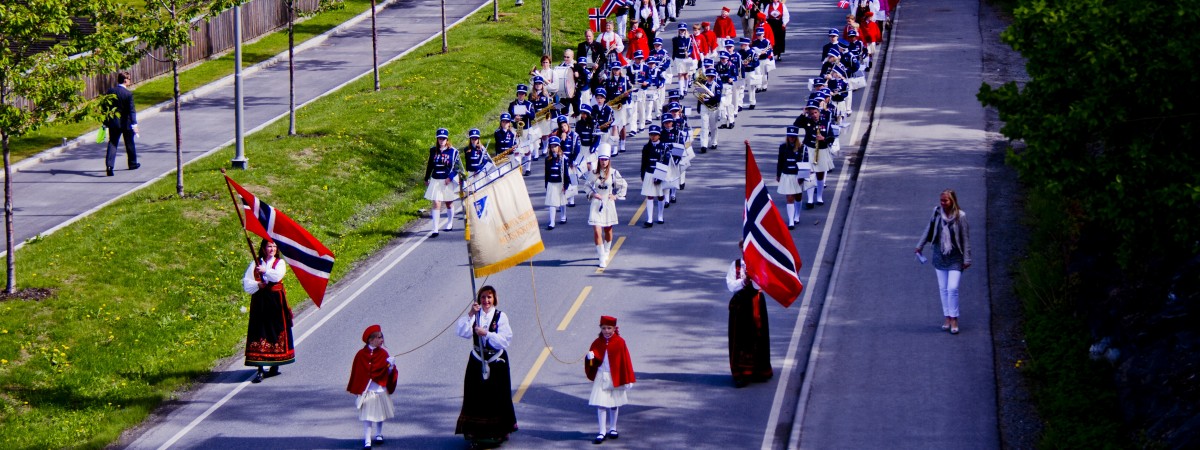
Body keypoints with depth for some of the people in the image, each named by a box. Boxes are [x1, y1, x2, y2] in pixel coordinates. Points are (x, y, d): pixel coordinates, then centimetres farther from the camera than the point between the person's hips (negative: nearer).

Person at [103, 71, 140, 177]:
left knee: (112, 144, -1)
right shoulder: (128, 93, -13)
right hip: (126, 123, -3)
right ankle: (132, 163, 32)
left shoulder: (110, 92, 0)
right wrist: (134, 124, -20)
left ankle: (109, 165, -19)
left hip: (113, 122, 3)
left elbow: (105, 107, 4)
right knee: (130, 143, 17)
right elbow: (131, 110, -18)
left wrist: (105, 123, 11)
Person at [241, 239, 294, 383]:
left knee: (277, 332, 5)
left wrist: (265, 271, -29)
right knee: (259, 332, -6)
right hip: (259, 302, 0)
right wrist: (257, 285, -17)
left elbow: (278, 275, -16)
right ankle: (260, 370, -8)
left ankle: (275, 365, 20)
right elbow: (246, 282, 0)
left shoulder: (280, 263, 6)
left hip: (276, 301, 0)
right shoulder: (255, 264, 8)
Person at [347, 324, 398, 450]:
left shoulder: (383, 353, -2)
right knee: (367, 417, -5)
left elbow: (387, 373, 0)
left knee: (380, 415, 18)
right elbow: (356, 373, -2)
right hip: (366, 392, -3)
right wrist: (356, 391, 0)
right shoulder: (361, 355, -8)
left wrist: (391, 366, -22)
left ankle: (379, 435, 38)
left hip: (380, 390, 3)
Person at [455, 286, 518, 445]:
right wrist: (470, 315, -22)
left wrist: (487, 333, -24)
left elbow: (505, 339, -15)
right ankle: (477, 431, 10)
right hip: (477, 361, 2)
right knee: (476, 396, 2)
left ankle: (500, 430, 13)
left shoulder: (500, 317, -4)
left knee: (497, 396, 2)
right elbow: (462, 332, -12)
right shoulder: (475, 315, 3)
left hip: (497, 362, -2)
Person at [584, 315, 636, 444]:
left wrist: (628, 380, -7)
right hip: (601, 377, 1)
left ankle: (612, 428, 28)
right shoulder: (597, 342, -1)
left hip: (615, 378, -1)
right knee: (601, 404, -6)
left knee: (614, 404, 13)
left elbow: (625, 361, -5)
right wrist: (590, 356, -23)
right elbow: (592, 356, 3)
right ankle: (602, 432, -3)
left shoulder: (620, 342, -7)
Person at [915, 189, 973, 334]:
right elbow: (929, 229, 12)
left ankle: (954, 319, 1)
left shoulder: (960, 216, -14)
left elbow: (966, 238, -9)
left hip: (955, 258, -4)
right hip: (940, 257, 4)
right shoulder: (937, 213, -4)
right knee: (943, 288, 8)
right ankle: (947, 318, 19)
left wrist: (967, 259, -8)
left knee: (952, 288, -10)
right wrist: (920, 245, 18)